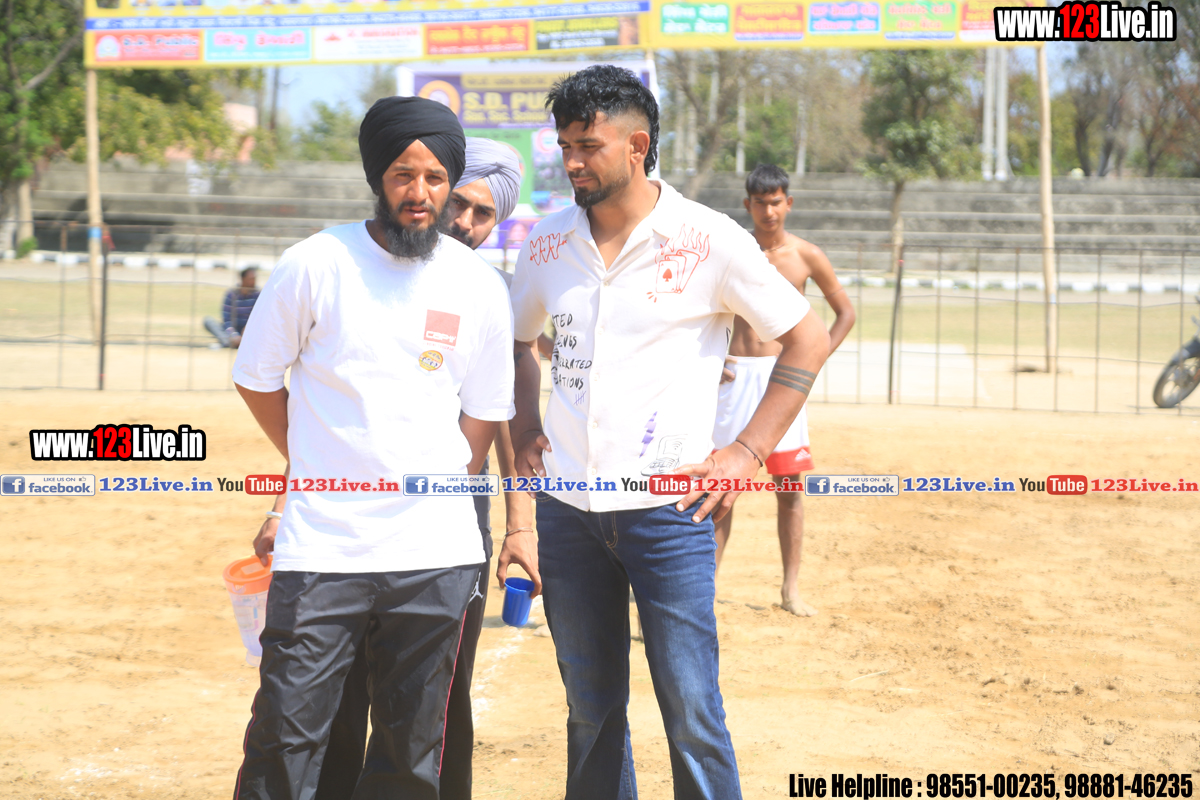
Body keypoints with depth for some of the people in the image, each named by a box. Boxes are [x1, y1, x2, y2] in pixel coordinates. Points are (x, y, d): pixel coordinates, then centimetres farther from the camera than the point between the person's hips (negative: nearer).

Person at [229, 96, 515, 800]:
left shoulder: (481, 287, 5)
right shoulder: (315, 265, -2)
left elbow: (484, 417, 11)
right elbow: (257, 378, 9)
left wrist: (433, 500, 4)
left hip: (436, 557, 2)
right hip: (319, 554, -2)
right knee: (286, 740, -4)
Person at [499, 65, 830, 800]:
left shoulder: (707, 241, -7)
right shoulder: (548, 242, 6)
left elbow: (808, 340, -2)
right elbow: (517, 341, 24)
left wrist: (748, 452, -6)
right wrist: (526, 430, 10)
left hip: (666, 509, -4)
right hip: (567, 509, 4)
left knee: (692, 713, -3)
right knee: (590, 711, 13)